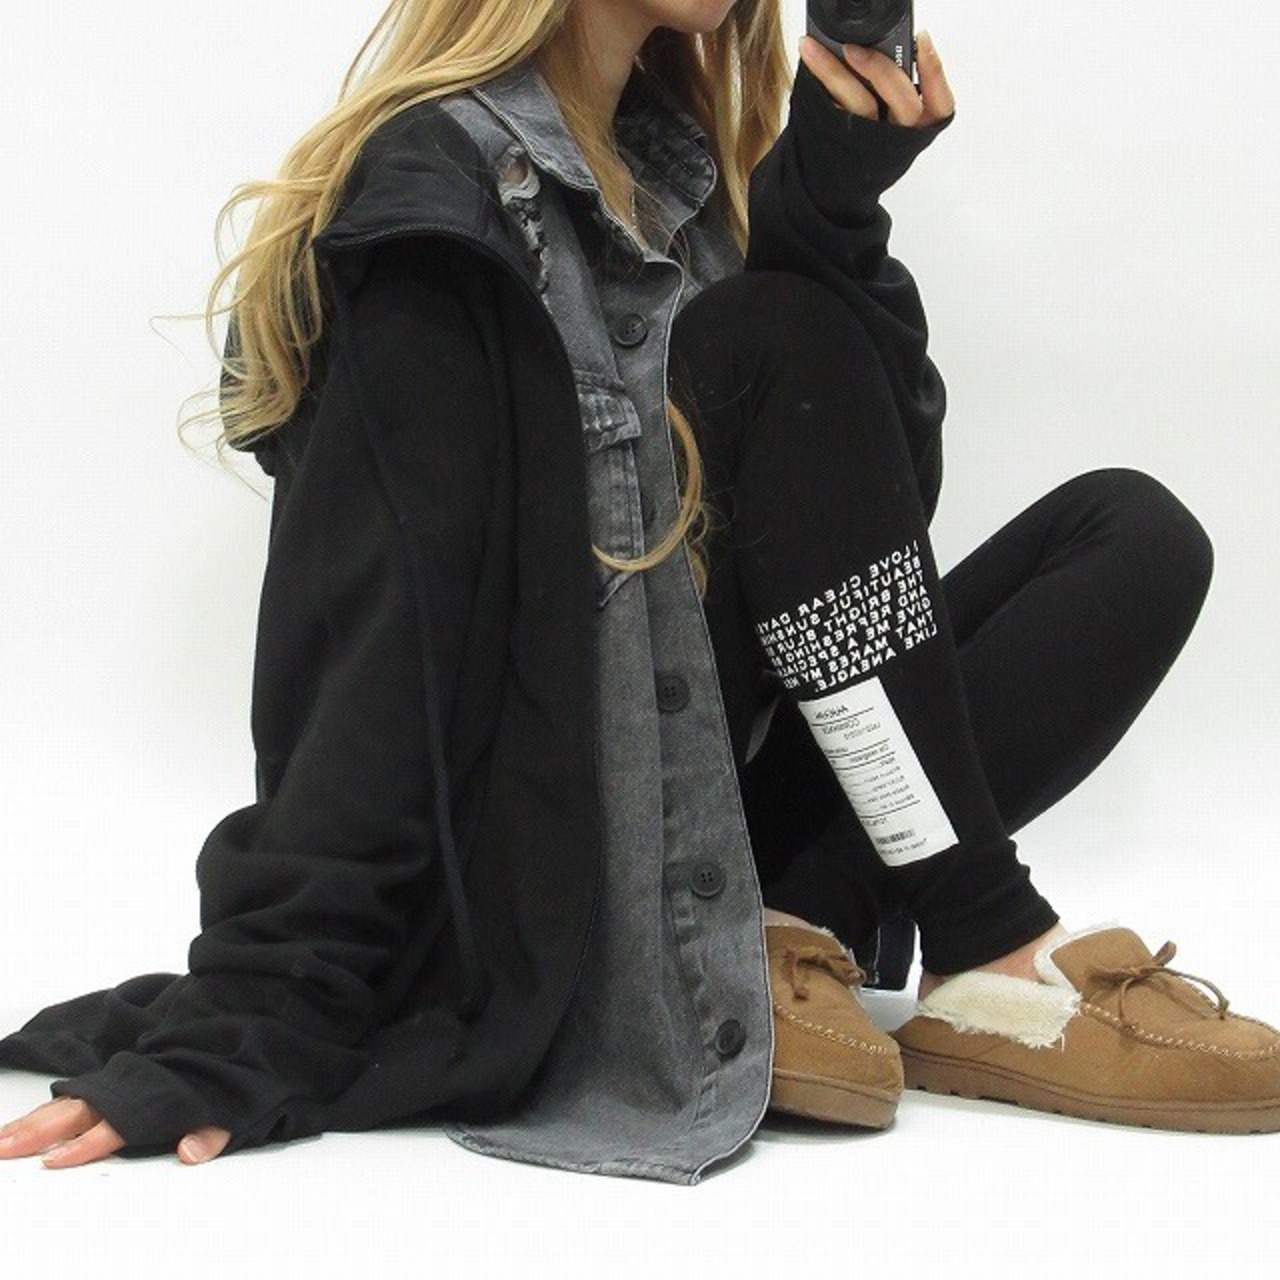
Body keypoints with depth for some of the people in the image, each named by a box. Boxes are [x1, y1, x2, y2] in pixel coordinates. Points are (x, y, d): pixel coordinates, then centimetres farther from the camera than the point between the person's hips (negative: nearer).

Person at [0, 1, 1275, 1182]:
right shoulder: (441, 190, -12)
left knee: (1133, 536, -2)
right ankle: (990, 969, -20)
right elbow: (371, 638, -20)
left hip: (710, 777, 8)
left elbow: (877, 498, 5)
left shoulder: (681, 167, 12)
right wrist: (255, 1024, -25)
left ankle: (780, 943, -19)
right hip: (550, 845, -8)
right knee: (782, 337, -20)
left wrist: (833, 205, -9)